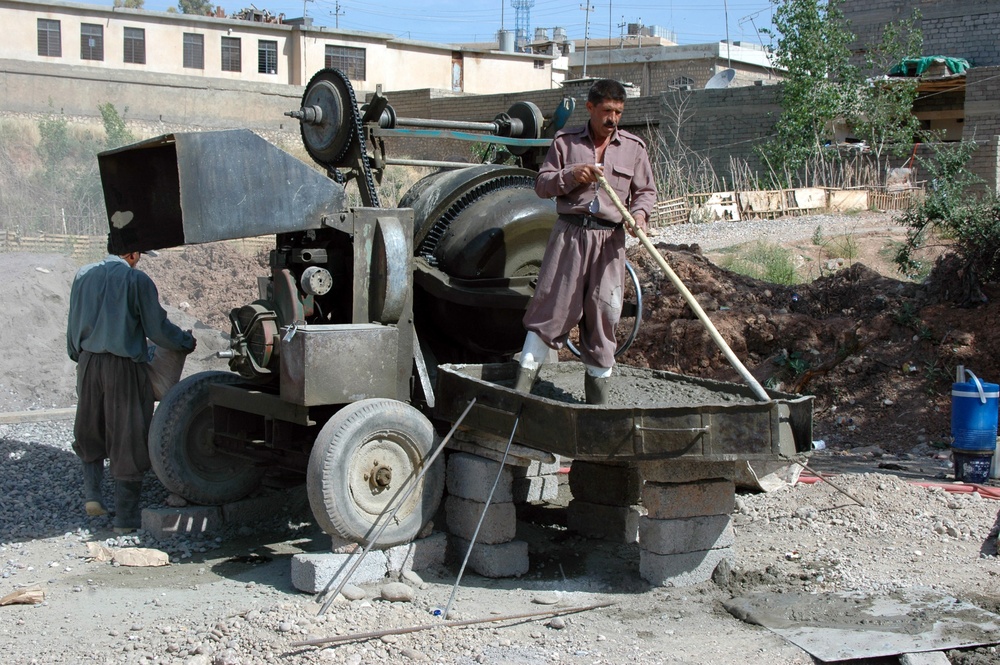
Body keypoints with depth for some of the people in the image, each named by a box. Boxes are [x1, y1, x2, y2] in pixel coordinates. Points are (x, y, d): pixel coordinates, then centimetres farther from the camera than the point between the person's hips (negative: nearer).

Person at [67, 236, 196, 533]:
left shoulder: (83, 275, 7)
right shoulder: (136, 279, -8)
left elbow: (73, 327, 12)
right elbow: (157, 328, -7)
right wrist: (186, 341, 10)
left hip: (89, 363, 5)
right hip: (124, 365, -5)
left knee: (89, 433, 23)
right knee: (127, 440, 2)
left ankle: (91, 495, 15)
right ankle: (126, 515, 5)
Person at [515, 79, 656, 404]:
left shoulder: (633, 147, 9)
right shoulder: (565, 141, 7)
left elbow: (646, 190, 12)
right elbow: (541, 184, 7)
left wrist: (639, 212, -9)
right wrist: (570, 176, -11)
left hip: (610, 239, 1)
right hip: (570, 232, -1)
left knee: (605, 308, 2)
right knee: (552, 302, -2)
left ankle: (597, 375, 15)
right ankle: (527, 371, 5)